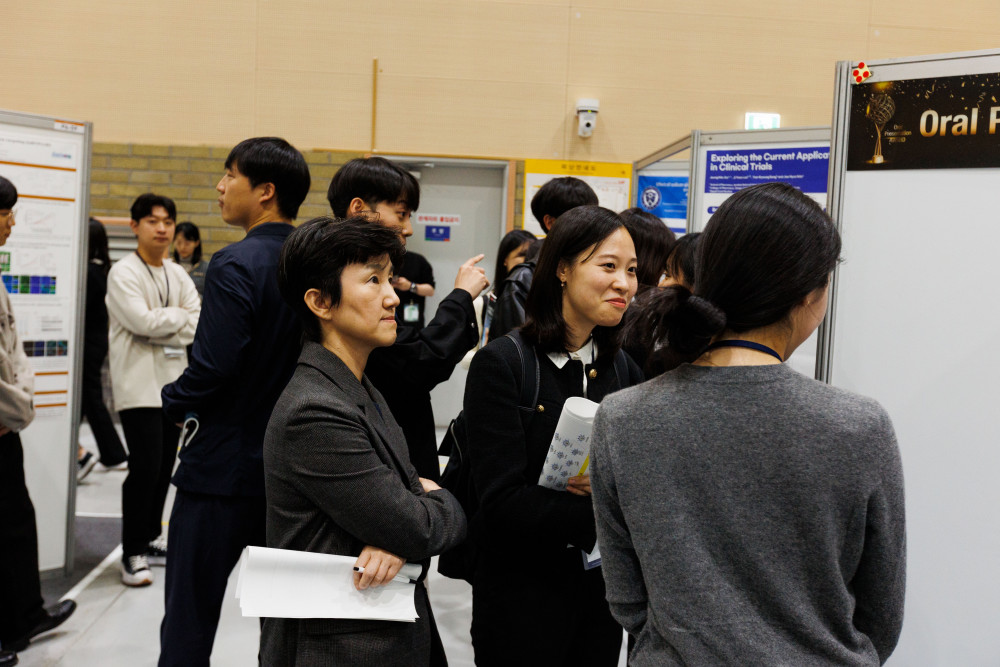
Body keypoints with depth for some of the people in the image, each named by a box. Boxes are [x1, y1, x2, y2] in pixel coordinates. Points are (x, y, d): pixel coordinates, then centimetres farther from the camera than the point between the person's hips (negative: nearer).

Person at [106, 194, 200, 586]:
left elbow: (199, 327, 2)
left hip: (173, 381, 6)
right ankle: (133, 555, 1)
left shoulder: (178, 275, 13)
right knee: (145, 466, -10)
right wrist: (180, 316, -3)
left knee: (164, 466, 11)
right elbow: (142, 321, -18)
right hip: (139, 384, -6)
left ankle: (151, 539, 25)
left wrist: (160, 327, -11)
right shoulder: (123, 273, -5)